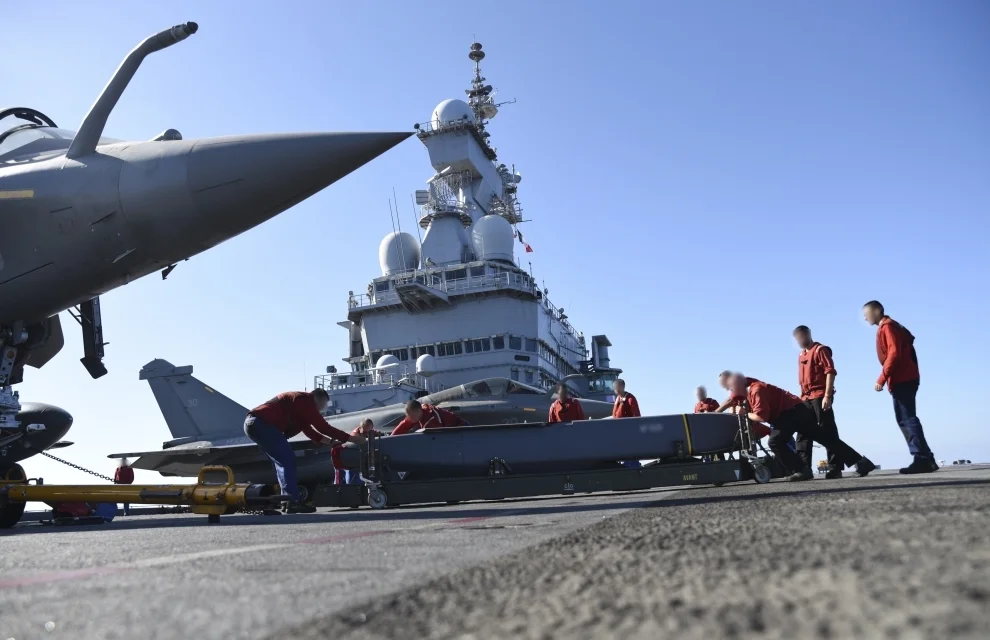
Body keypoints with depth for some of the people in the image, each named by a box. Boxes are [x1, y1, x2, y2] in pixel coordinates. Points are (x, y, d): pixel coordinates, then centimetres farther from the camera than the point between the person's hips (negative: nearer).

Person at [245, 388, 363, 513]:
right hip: (262, 424, -11)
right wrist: (350, 438, -6)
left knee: (283, 462, 15)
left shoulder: (300, 404, 23)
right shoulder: (305, 401, -8)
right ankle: (293, 502, -12)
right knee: (288, 459, -10)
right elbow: (323, 427, -11)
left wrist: (332, 441, 19)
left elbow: (310, 431, 26)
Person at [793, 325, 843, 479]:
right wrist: (803, 395, 14)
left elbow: (830, 371, -12)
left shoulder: (820, 350, -4)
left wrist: (828, 395, -19)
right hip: (806, 398, 8)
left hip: (820, 396, -8)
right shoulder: (801, 355, 19)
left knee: (828, 431, -5)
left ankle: (835, 468, -2)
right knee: (803, 432, 6)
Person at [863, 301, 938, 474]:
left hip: (902, 380, -10)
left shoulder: (887, 326, -7)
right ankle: (924, 458, 7)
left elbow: (894, 353, -18)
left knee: (908, 418, -12)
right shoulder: (889, 327, 21)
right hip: (904, 379, 10)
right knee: (905, 419, 8)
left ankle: (923, 458, -14)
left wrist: (882, 379, -19)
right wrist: (888, 380, 15)